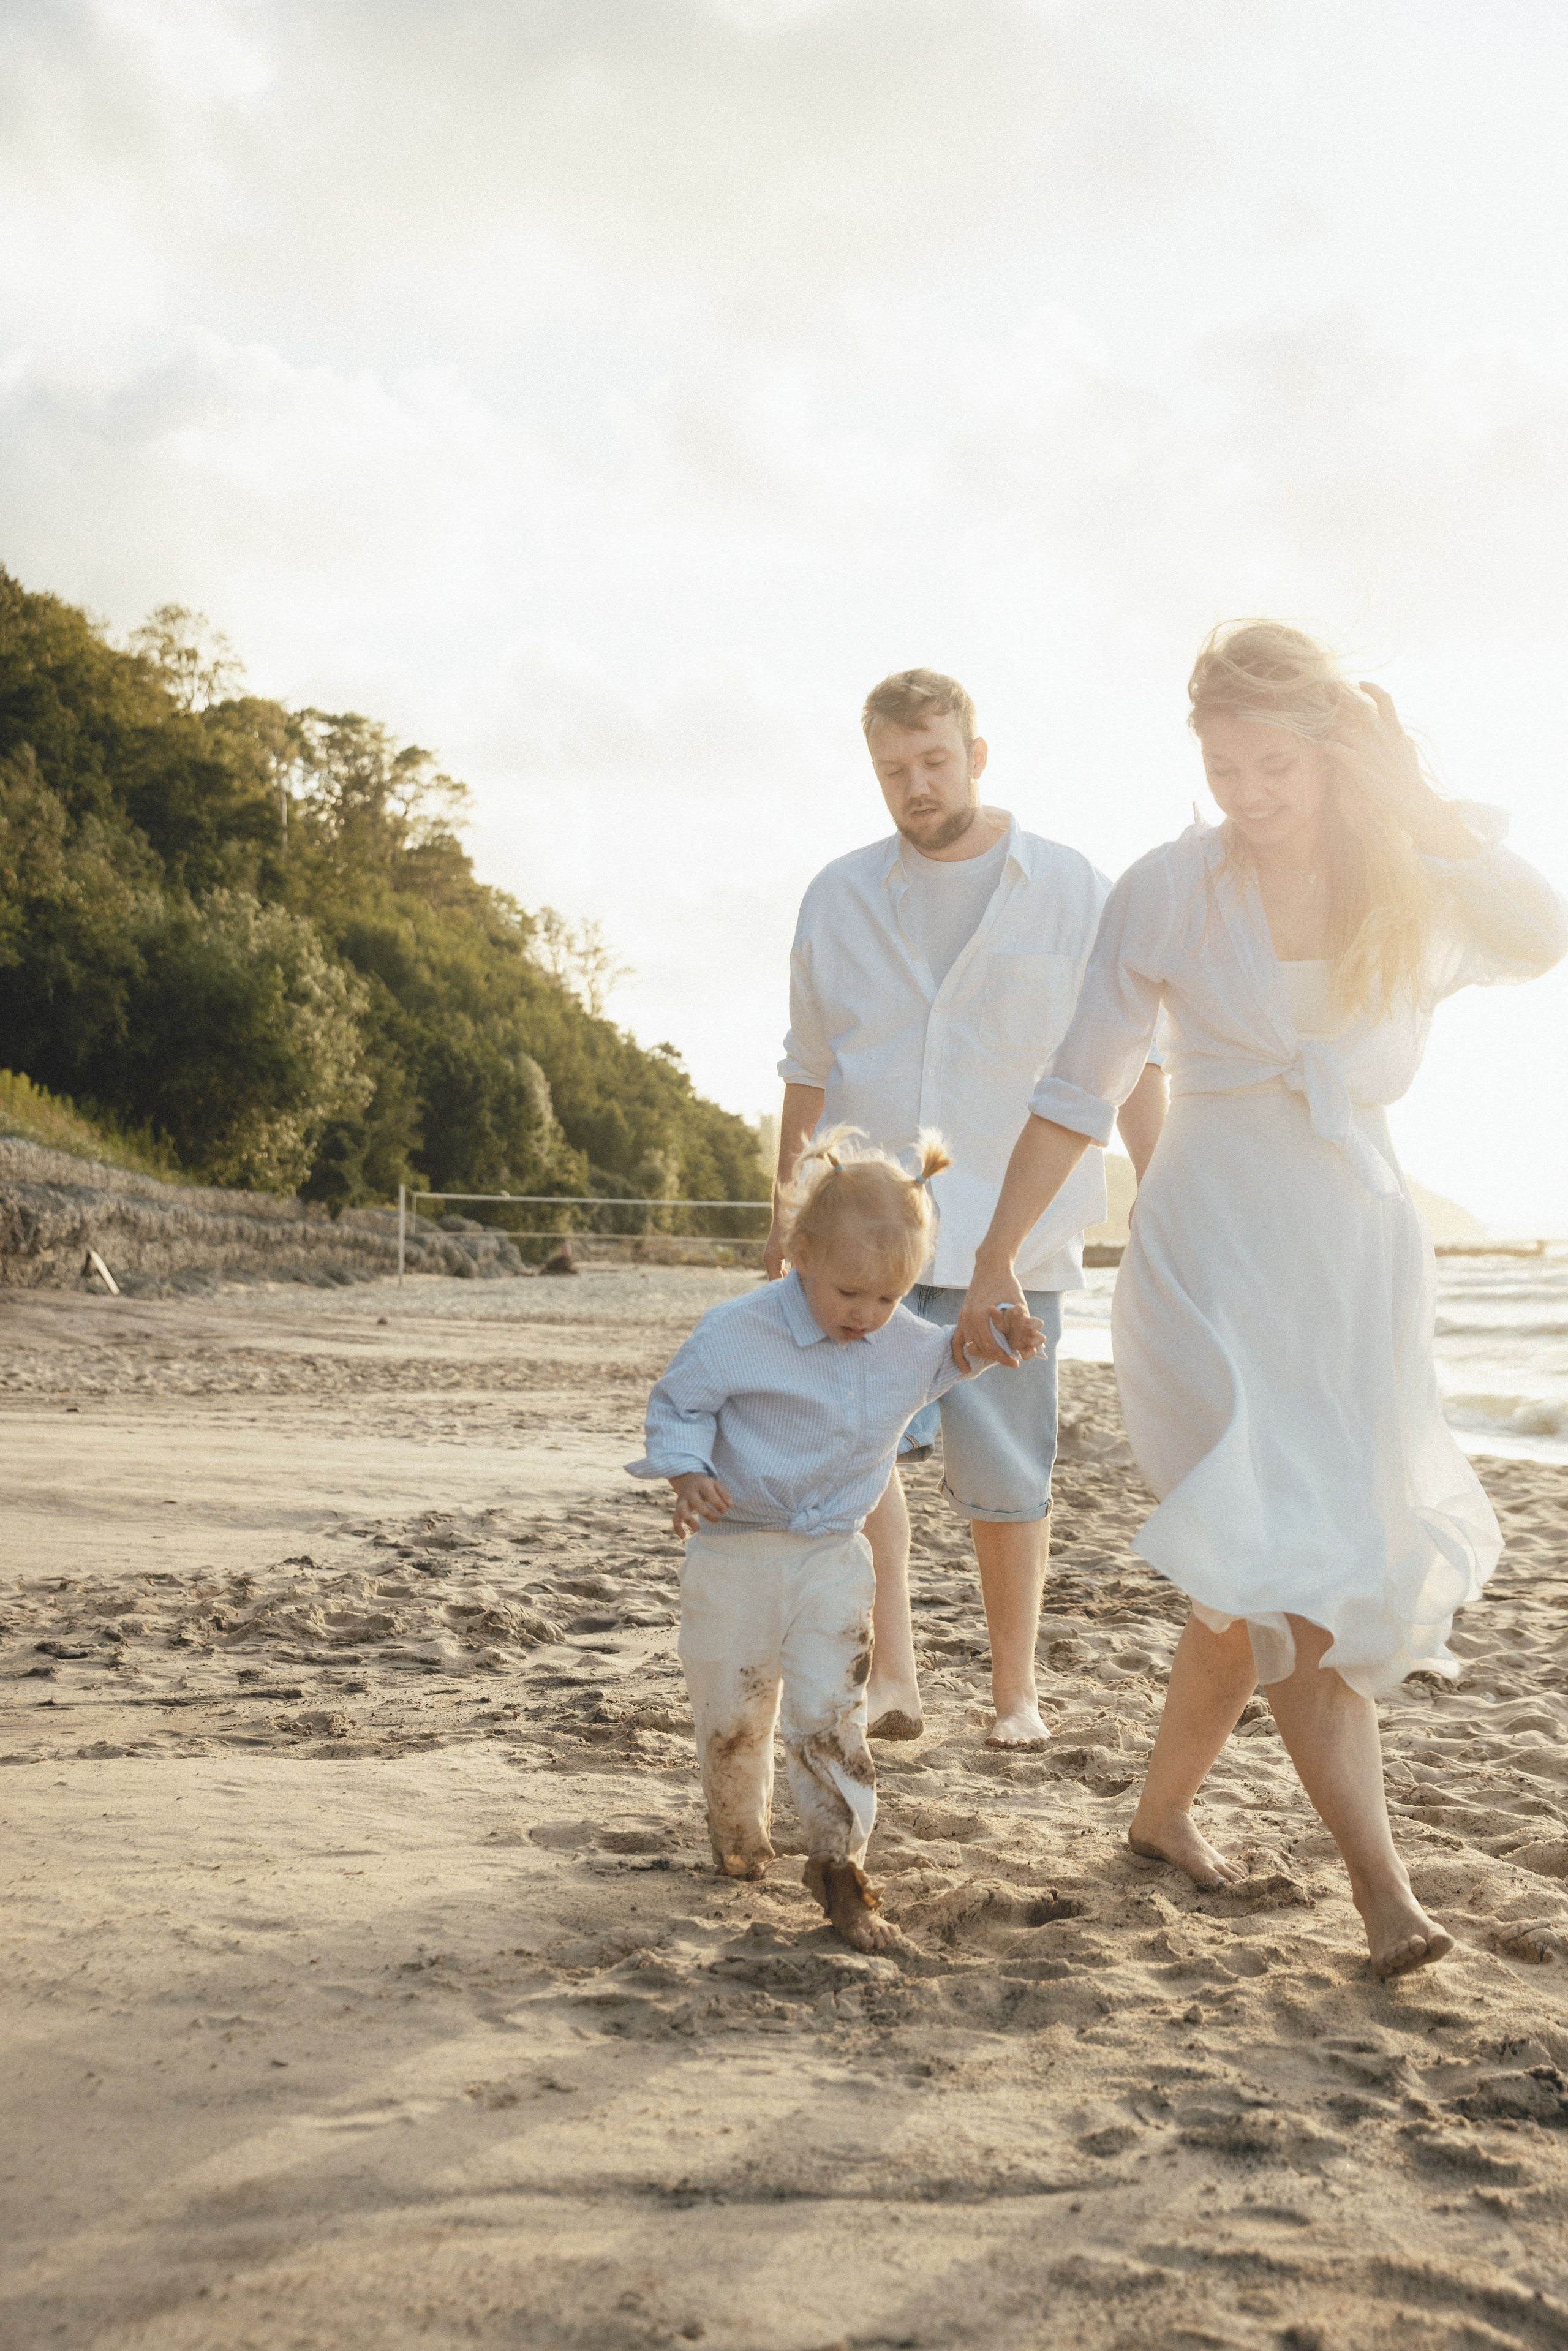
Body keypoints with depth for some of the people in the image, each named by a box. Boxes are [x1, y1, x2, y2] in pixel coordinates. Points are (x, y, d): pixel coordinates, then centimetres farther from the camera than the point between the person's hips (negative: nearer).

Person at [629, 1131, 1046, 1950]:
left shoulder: (902, 1341, -2)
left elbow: (936, 1366, 22)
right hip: (736, 1552, -2)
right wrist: (688, 1477, -25)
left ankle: (838, 1861, 5)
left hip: (833, 1556, 2)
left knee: (830, 1712, -8)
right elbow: (677, 1406, -8)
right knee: (732, 1713, 11)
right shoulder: (738, 1332, -18)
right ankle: (738, 1836, 37)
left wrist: (990, 1343, 6)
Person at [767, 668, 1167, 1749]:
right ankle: (892, 1671, -11)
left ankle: (1016, 1691, 18)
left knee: (1005, 1473, 2)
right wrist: (788, 1206, 14)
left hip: (1010, 1232, -2)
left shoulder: (1077, 894, 3)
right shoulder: (840, 897, 10)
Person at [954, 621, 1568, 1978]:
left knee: (1254, 1576, 7)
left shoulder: (1416, 883, 1)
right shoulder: (1169, 894, -2)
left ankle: (1166, 1810, 28)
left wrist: (1414, 803, -25)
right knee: (1283, 1556, -12)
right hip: (1212, 1251, -2)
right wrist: (997, 1257, 2)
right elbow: (1080, 1091, 2)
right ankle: (1381, 1885, -6)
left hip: (1358, 1244, 3)